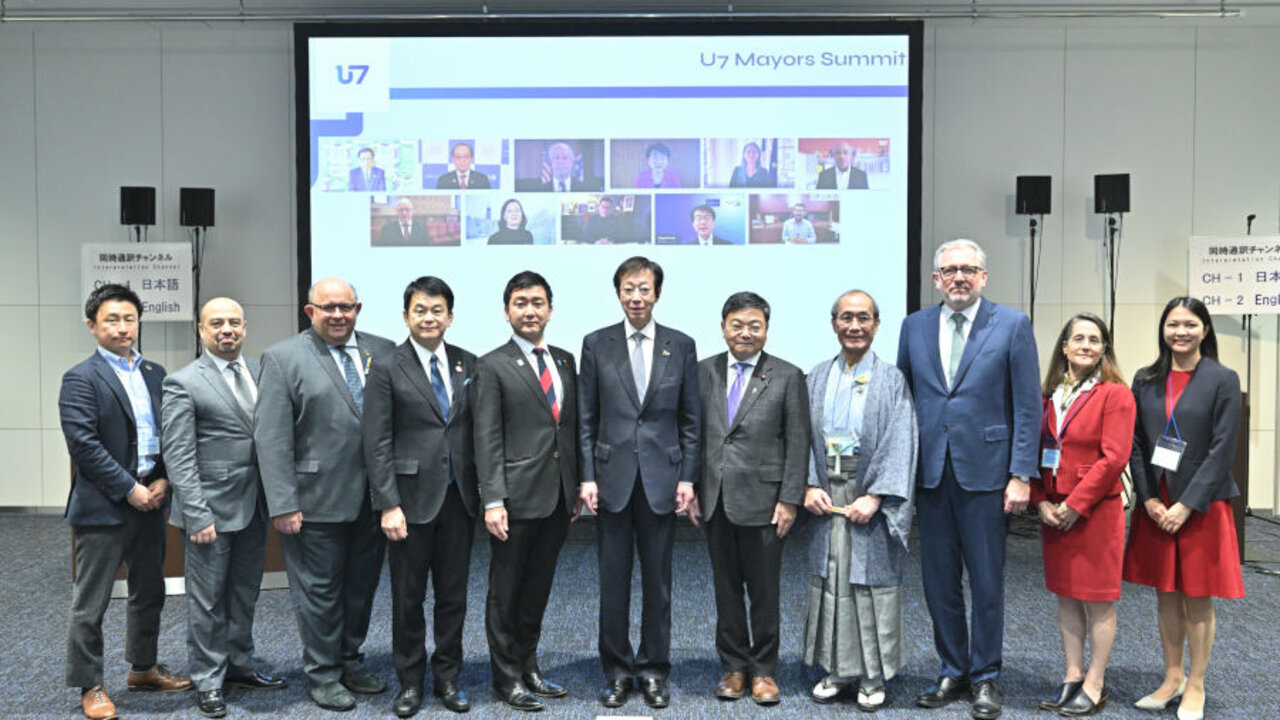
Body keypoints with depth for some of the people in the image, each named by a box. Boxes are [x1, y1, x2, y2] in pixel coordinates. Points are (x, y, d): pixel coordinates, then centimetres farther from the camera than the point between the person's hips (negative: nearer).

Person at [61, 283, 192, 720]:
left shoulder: (155, 374, 10)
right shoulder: (81, 380, -8)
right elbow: (84, 445, -16)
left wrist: (163, 480, -4)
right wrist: (129, 490, -16)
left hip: (150, 502, 6)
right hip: (103, 505, -6)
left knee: (149, 593, 18)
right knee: (91, 603, 4)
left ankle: (142, 668, 34)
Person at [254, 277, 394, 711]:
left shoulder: (382, 352, 6)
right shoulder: (282, 358, -4)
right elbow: (272, 439, -8)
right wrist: (283, 504, -13)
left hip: (372, 499, 4)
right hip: (318, 501, -4)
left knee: (362, 586, 15)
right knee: (319, 590, 7)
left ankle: (351, 662, 33)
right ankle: (323, 676, 23)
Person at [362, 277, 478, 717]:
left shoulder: (468, 364, 6)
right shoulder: (387, 370, -5)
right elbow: (377, 444, -7)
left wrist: (484, 493, 4)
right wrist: (388, 505, -13)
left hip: (459, 497, 3)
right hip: (411, 498, -3)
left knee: (454, 595, 11)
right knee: (408, 598, 9)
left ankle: (448, 678, 26)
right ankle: (410, 682, 24)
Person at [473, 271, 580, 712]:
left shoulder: (565, 361, 12)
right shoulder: (492, 367, -5)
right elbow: (487, 440, -10)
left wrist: (577, 487, 13)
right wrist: (492, 501, -16)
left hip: (559, 498, 5)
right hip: (517, 498, -5)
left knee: (538, 590, 15)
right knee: (506, 592, 6)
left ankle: (528, 668, 29)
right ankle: (507, 678, 19)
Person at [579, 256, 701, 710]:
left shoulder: (681, 346, 4)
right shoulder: (596, 344, 3)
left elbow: (690, 420, 5)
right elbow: (586, 419, 3)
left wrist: (687, 478, -1)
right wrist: (587, 477, -3)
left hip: (661, 479, 0)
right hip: (613, 478, 0)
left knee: (658, 581, 8)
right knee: (613, 581, 7)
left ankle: (654, 671, 21)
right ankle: (617, 671, 20)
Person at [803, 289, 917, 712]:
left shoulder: (891, 380, -1)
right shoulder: (817, 378, 9)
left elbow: (899, 444, -7)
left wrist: (875, 497, -16)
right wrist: (809, 485, -7)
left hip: (870, 498, -3)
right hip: (826, 498, 3)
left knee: (871, 584, 2)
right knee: (829, 581, 8)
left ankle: (873, 677, 14)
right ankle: (837, 670, 21)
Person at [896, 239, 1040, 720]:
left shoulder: (1012, 325, -2)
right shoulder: (915, 327, 8)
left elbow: (1028, 406, -3)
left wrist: (1022, 475, -9)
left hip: (984, 470, -3)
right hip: (930, 473, 3)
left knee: (987, 583, 7)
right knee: (939, 581, 10)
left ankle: (986, 679, 22)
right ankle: (952, 673, 26)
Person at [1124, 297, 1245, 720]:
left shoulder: (1222, 380, -4)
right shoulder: (1146, 380, 6)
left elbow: (1222, 449, -9)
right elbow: (1136, 445, 5)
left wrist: (1187, 504, -14)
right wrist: (1149, 499, -5)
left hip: (1201, 506, -3)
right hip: (1155, 505, 3)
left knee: (1198, 600, 5)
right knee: (1165, 595, 12)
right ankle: (1172, 677, 26)